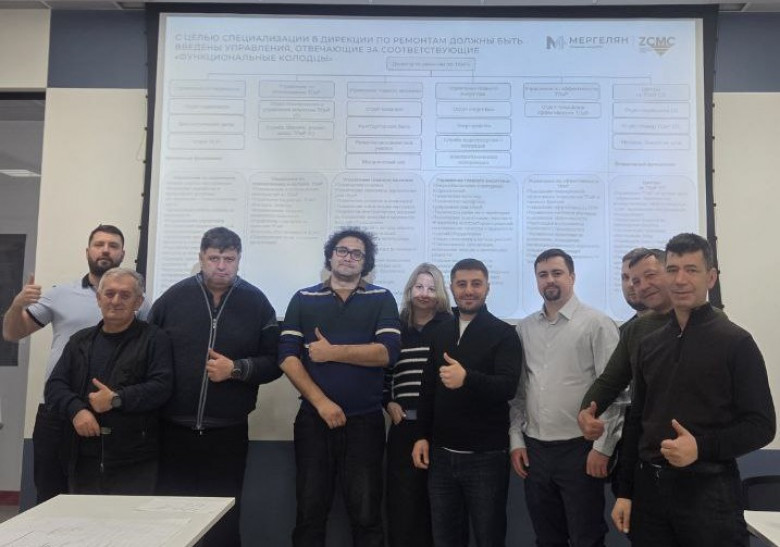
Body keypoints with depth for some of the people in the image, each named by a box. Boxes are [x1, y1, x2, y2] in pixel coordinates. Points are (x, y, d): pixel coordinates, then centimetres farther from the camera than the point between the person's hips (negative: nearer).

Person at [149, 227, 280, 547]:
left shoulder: (256, 302, 1)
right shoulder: (174, 297, 2)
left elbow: (274, 362, 1)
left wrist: (236, 369, -15)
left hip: (228, 432, 0)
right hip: (173, 428, 1)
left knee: (224, 520, 10)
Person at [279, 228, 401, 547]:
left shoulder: (382, 299, 4)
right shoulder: (303, 299, 7)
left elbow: (387, 352, -11)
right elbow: (287, 357, -2)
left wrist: (332, 352, -10)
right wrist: (321, 402, -12)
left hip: (365, 421, -1)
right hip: (313, 418, 1)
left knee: (366, 514, 6)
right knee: (310, 512, 10)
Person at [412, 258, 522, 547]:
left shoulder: (503, 333, -6)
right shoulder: (439, 333, 9)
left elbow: (508, 386, -19)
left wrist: (467, 378, -36)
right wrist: (423, 436, 10)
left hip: (486, 456, -4)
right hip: (441, 454, 5)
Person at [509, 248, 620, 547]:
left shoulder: (596, 323, -6)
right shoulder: (524, 328, 8)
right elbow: (517, 389, 11)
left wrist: (602, 447, -11)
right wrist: (516, 440, 6)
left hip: (579, 449, -4)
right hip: (534, 450, 5)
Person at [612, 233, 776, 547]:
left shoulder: (736, 342, -6)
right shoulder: (650, 344, 8)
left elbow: (761, 425, -6)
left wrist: (702, 447, -21)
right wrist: (625, 492, 8)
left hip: (708, 489, -4)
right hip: (649, 487, 4)